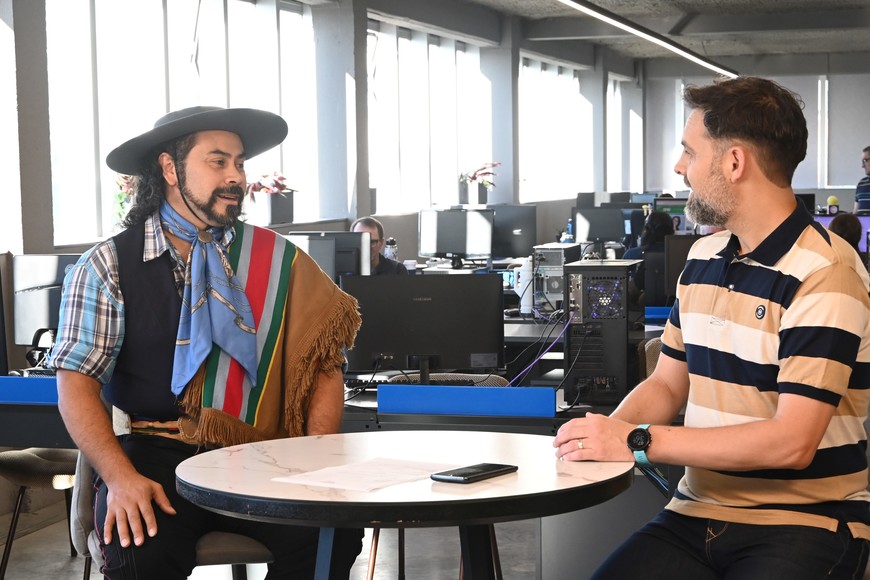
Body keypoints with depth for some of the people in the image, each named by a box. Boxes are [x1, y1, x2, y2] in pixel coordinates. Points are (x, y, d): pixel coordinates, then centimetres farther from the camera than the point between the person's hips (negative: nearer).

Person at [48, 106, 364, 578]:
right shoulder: (107, 267, 4)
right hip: (152, 455, -2)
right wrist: (120, 477, -19)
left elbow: (323, 366, 7)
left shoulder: (278, 260, 9)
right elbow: (77, 382, -3)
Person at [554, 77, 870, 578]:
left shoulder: (824, 275, -12)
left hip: (804, 523, -6)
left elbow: (791, 443, -19)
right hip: (697, 513, 6)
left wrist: (639, 441, -19)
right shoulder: (704, 258, 13)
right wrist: (604, 434, -4)